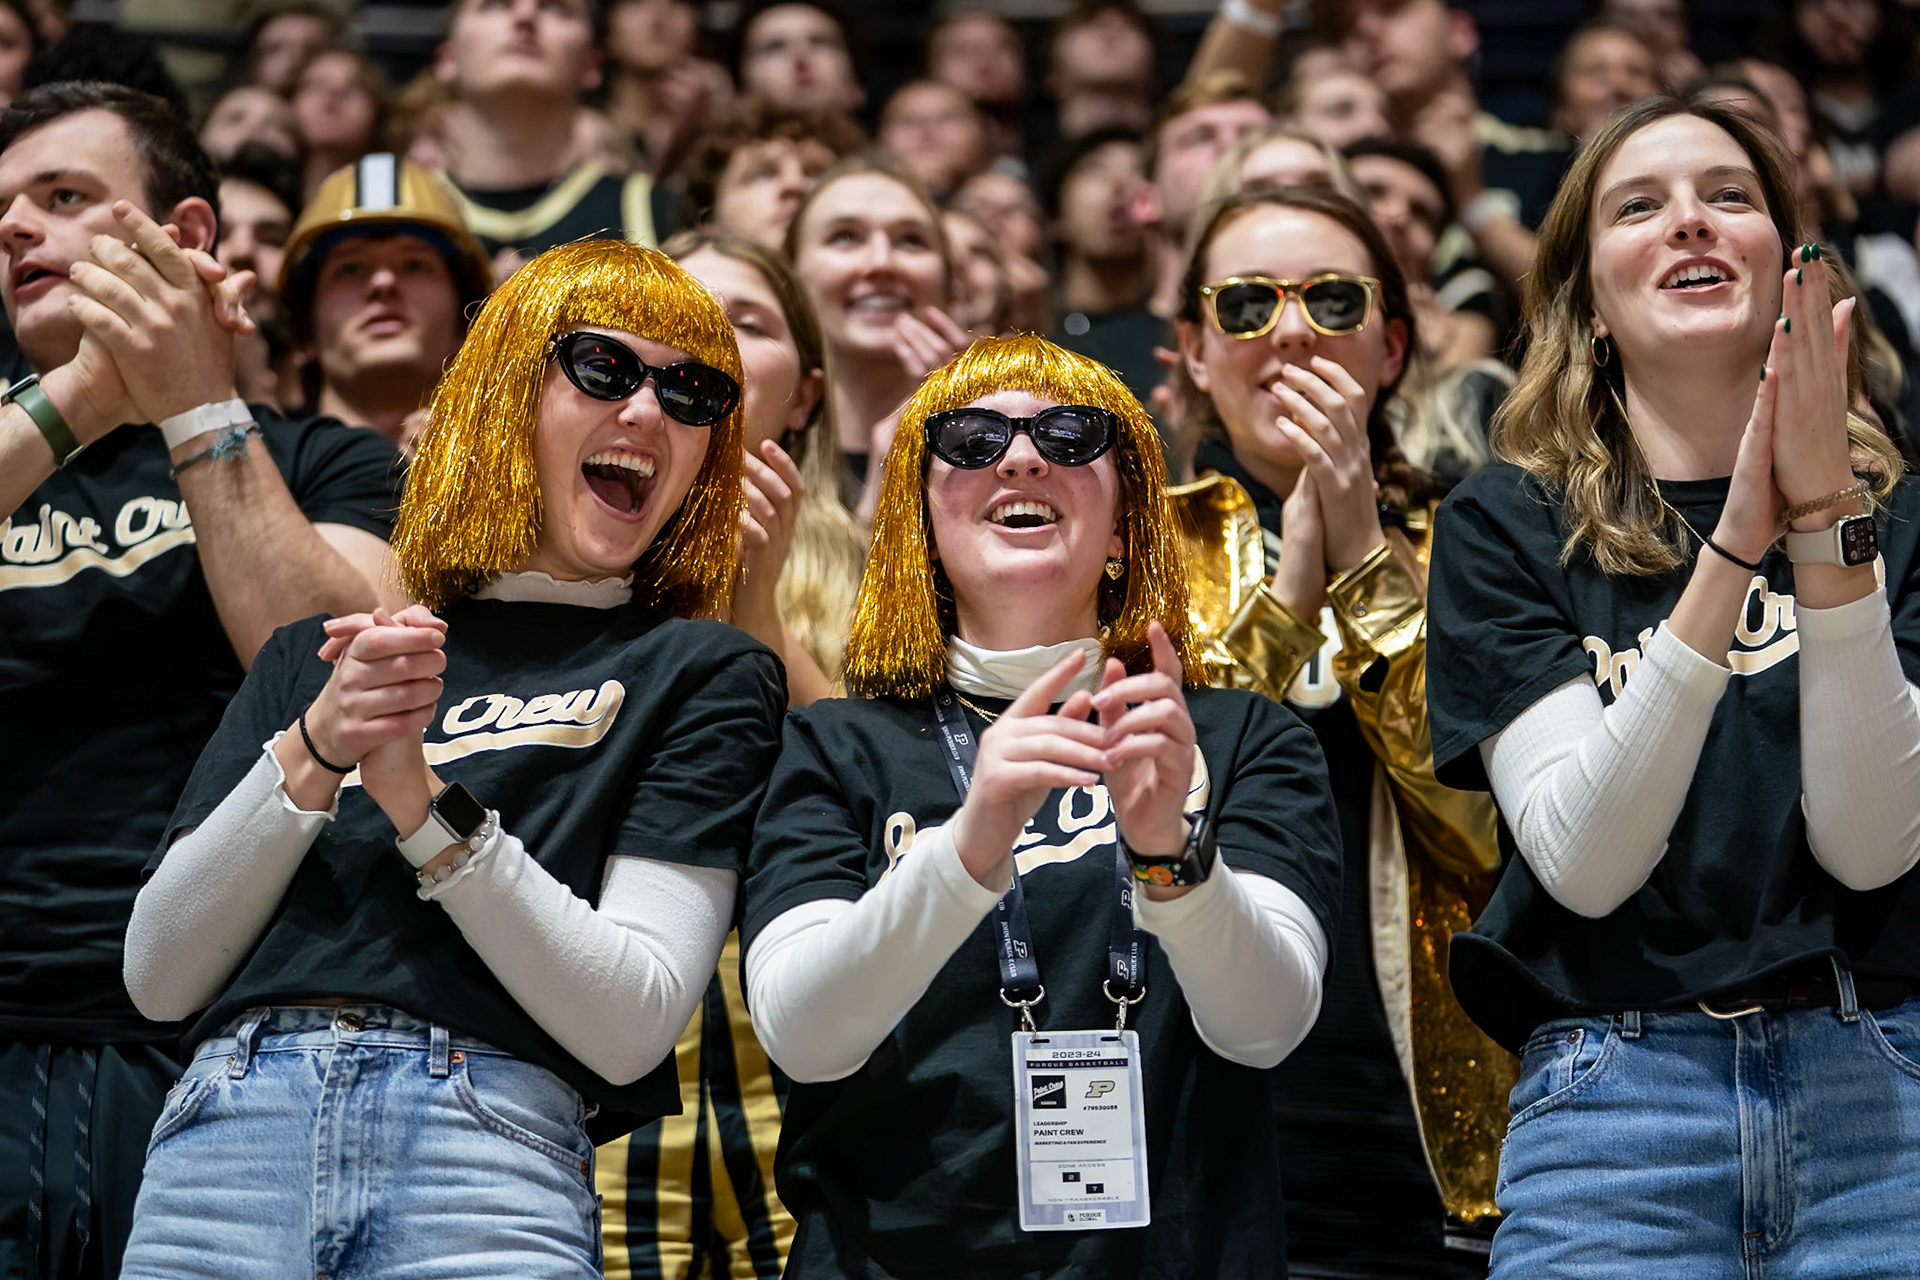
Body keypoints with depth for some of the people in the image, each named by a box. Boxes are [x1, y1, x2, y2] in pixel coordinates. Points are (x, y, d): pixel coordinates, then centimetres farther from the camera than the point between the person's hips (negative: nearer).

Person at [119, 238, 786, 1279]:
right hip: (230, 1128, 2)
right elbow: (158, 977, 10)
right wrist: (311, 757, -3)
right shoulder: (319, 653, 18)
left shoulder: (703, 674, 9)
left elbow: (631, 1027, -2)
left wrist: (421, 803, -10)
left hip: (494, 1143, -2)